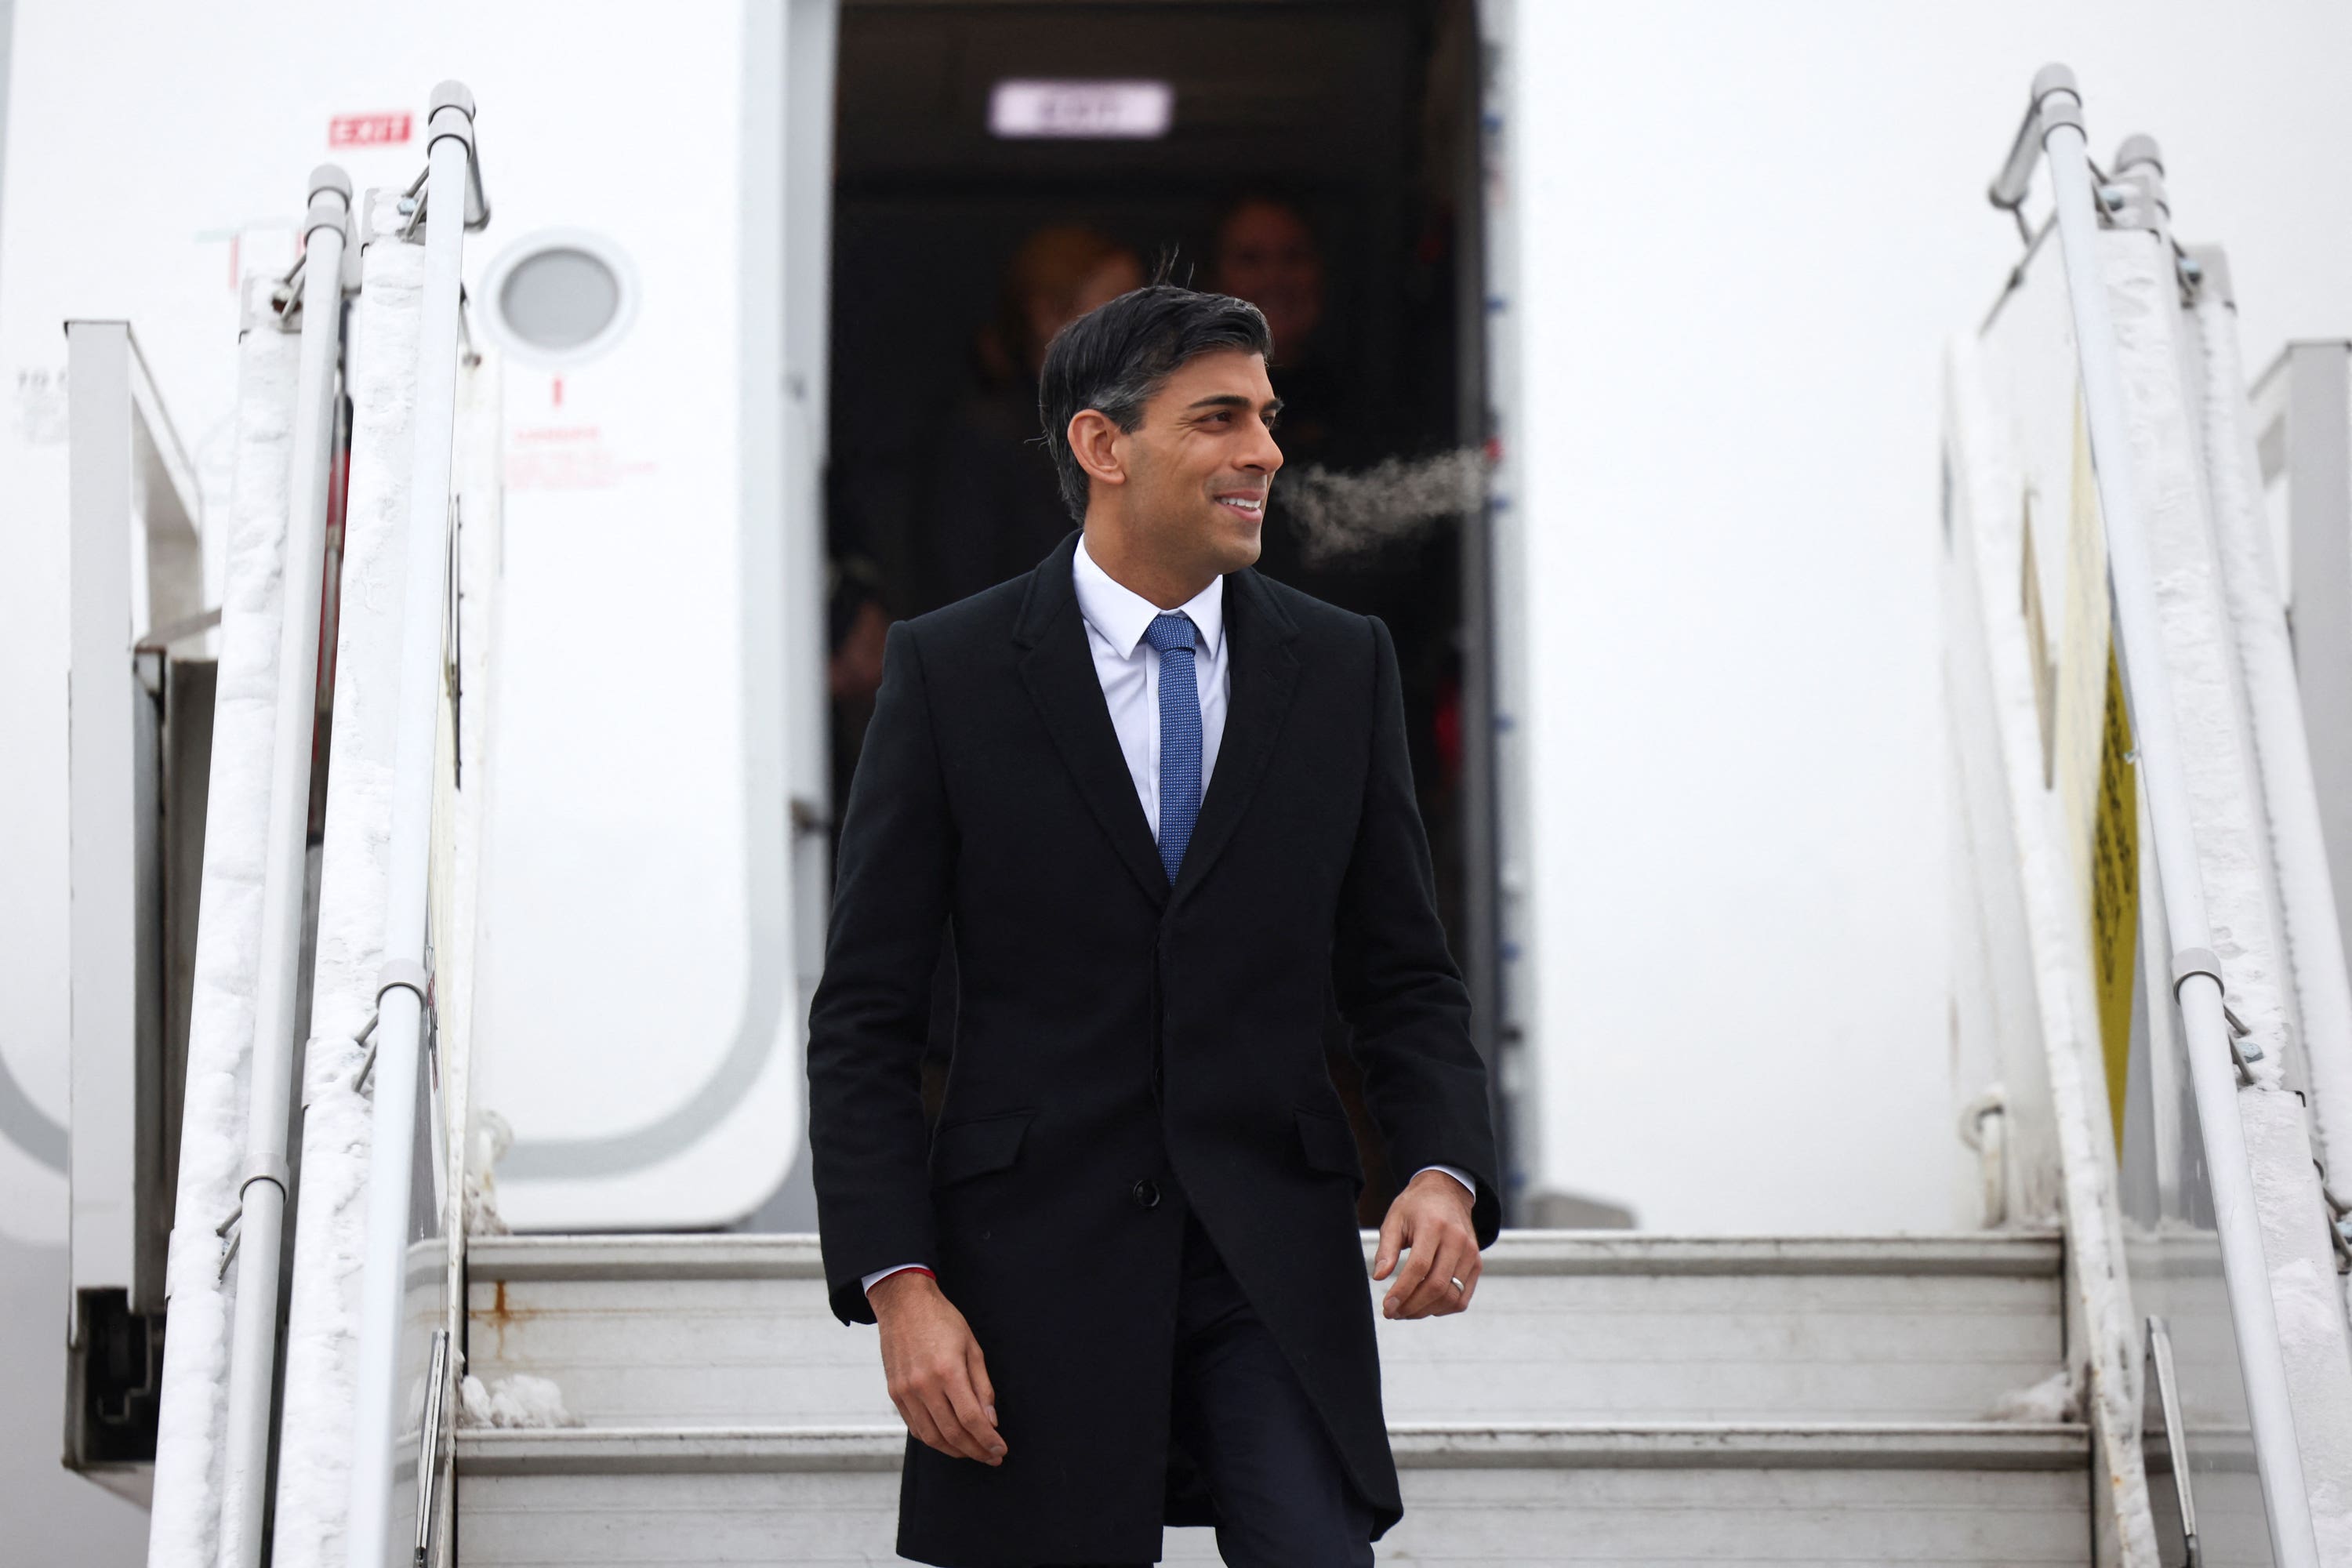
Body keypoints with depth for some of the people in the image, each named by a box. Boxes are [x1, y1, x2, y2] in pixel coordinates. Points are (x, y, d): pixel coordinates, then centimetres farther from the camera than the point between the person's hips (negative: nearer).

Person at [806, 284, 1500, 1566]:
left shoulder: (1341, 666, 7)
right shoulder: (951, 670, -1)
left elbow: (1404, 978, 10)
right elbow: (864, 1017, -1)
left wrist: (1446, 1172, -9)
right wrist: (897, 1284, -11)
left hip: (1276, 1266, 2)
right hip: (1036, 1262, -2)